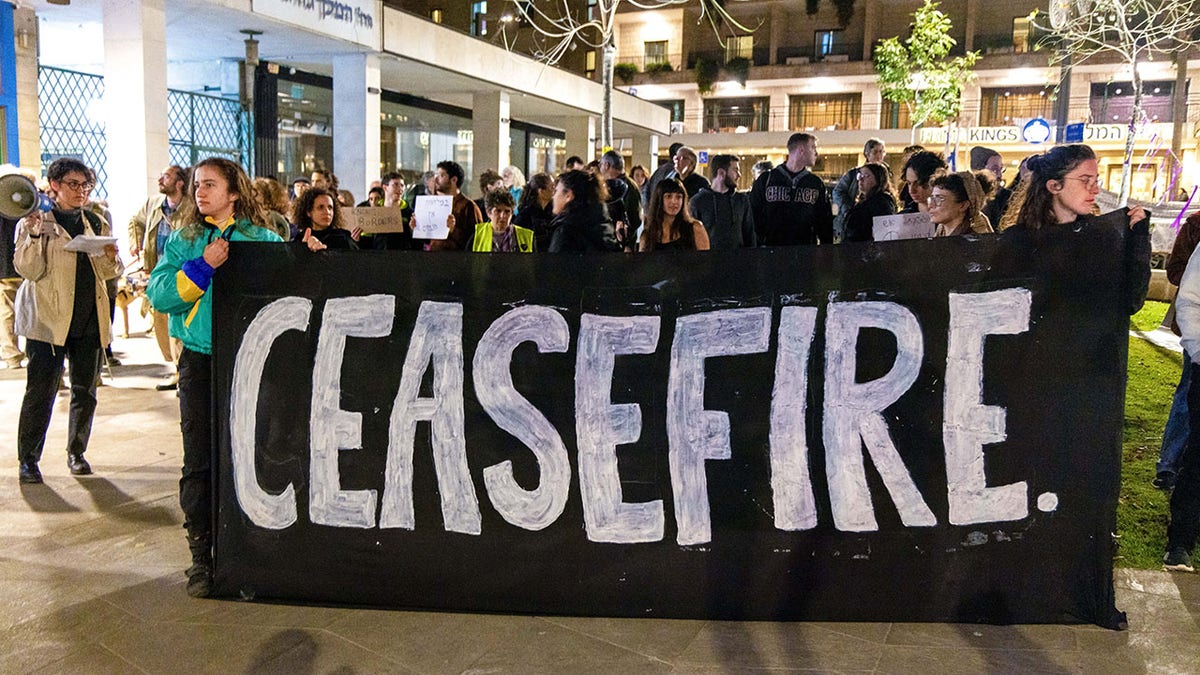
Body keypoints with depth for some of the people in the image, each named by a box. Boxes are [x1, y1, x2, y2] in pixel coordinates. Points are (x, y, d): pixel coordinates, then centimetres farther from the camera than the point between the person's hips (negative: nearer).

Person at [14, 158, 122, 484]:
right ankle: (28, 459, 6)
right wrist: (34, 234, -22)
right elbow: (30, 270, -9)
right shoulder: (35, 222, 1)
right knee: (41, 391, -4)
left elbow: (108, 273, 13)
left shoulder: (96, 224, 14)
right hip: (48, 318, -4)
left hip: (90, 319, 4)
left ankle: (77, 452, 21)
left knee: (85, 390, 8)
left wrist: (111, 257, -9)